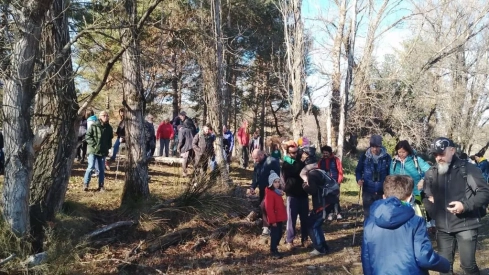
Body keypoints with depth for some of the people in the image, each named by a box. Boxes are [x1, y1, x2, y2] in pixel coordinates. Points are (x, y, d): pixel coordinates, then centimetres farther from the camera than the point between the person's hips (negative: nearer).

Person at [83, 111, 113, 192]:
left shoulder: (109, 128, 6)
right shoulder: (94, 126, -8)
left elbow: (110, 138, 18)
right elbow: (88, 136, -8)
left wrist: (108, 147, 8)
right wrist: (94, 144, -13)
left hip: (103, 151, 4)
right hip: (93, 150, -4)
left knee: (101, 169, 8)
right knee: (91, 167, -9)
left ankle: (101, 186, 15)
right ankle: (85, 184, 2)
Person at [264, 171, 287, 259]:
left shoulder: (278, 191, 10)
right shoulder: (269, 193, -19)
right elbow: (269, 208, -21)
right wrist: (273, 220, -20)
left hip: (279, 218, 9)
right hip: (274, 219, -9)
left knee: (279, 234, 16)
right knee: (274, 235, -1)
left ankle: (274, 248, 29)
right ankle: (273, 251, 10)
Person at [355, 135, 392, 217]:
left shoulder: (387, 157, -2)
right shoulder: (365, 156, -1)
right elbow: (358, 170, 7)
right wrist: (359, 179, -11)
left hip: (382, 191, 0)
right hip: (367, 190, 0)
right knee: (368, 213, 7)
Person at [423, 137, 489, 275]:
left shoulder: (468, 168, -6)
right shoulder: (431, 173, 8)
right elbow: (425, 196, 22)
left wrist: (465, 205, -21)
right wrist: (428, 202, 0)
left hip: (465, 225, -4)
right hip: (443, 227, 4)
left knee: (468, 264, 1)